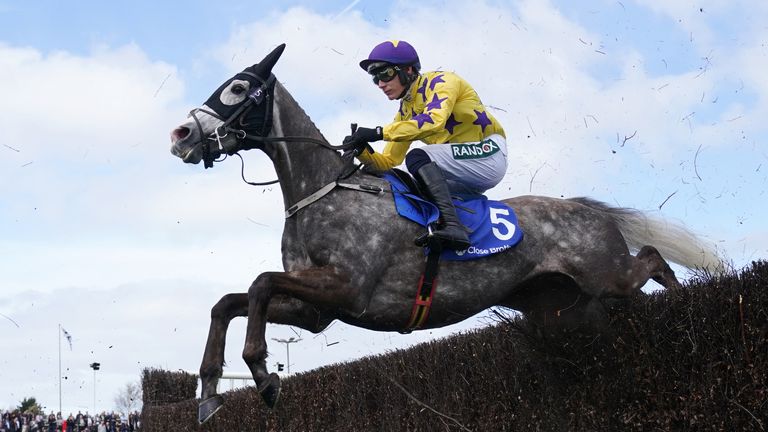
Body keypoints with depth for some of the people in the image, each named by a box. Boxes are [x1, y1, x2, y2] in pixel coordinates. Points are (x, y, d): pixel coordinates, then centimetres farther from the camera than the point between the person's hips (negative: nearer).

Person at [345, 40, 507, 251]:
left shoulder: (441, 81, -10)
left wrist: (379, 132, -31)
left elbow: (434, 120, -30)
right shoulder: (405, 113, 14)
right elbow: (388, 161, 12)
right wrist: (362, 151, -9)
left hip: (488, 154, -9)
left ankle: (452, 226, -38)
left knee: (417, 157, -26)